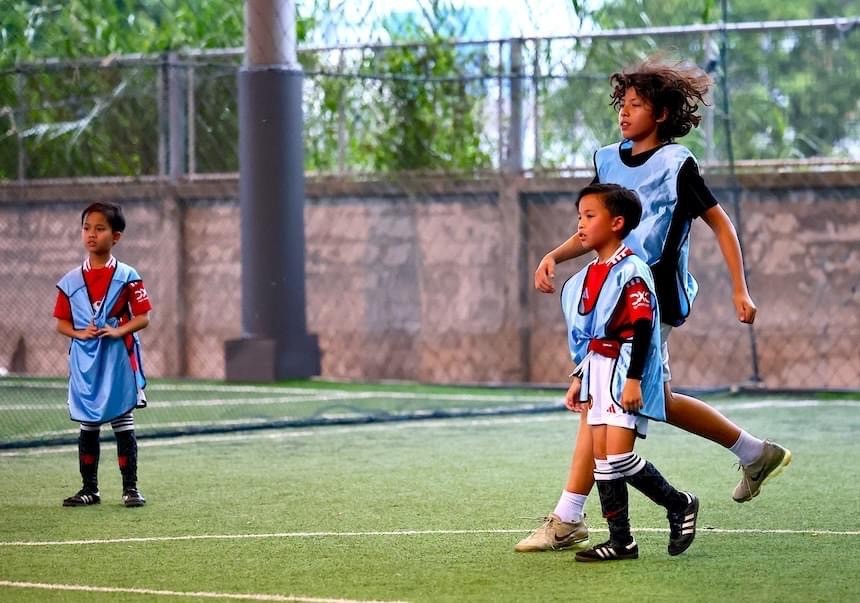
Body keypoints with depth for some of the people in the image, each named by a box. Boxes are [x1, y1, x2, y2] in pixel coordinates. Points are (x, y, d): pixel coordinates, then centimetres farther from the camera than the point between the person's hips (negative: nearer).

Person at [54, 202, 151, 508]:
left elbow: (142, 318, -3)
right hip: (84, 362, 3)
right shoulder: (70, 281, 4)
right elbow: (61, 322, 8)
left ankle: (130, 487, 8)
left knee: (123, 425, 2)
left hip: (118, 359, -3)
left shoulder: (127, 277, -3)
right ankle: (89, 489, 15)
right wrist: (79, 333, -12)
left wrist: (118, 331, -19)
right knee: (87, 426, 8)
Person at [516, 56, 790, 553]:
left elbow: (720, 223, -3)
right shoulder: (608, 161, 12)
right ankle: (757, 455, 34)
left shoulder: (677, 163, -8)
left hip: (655, 299, -8)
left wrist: (740, 289, -7)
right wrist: (554, 257, 1)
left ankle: (568, 520, -10)